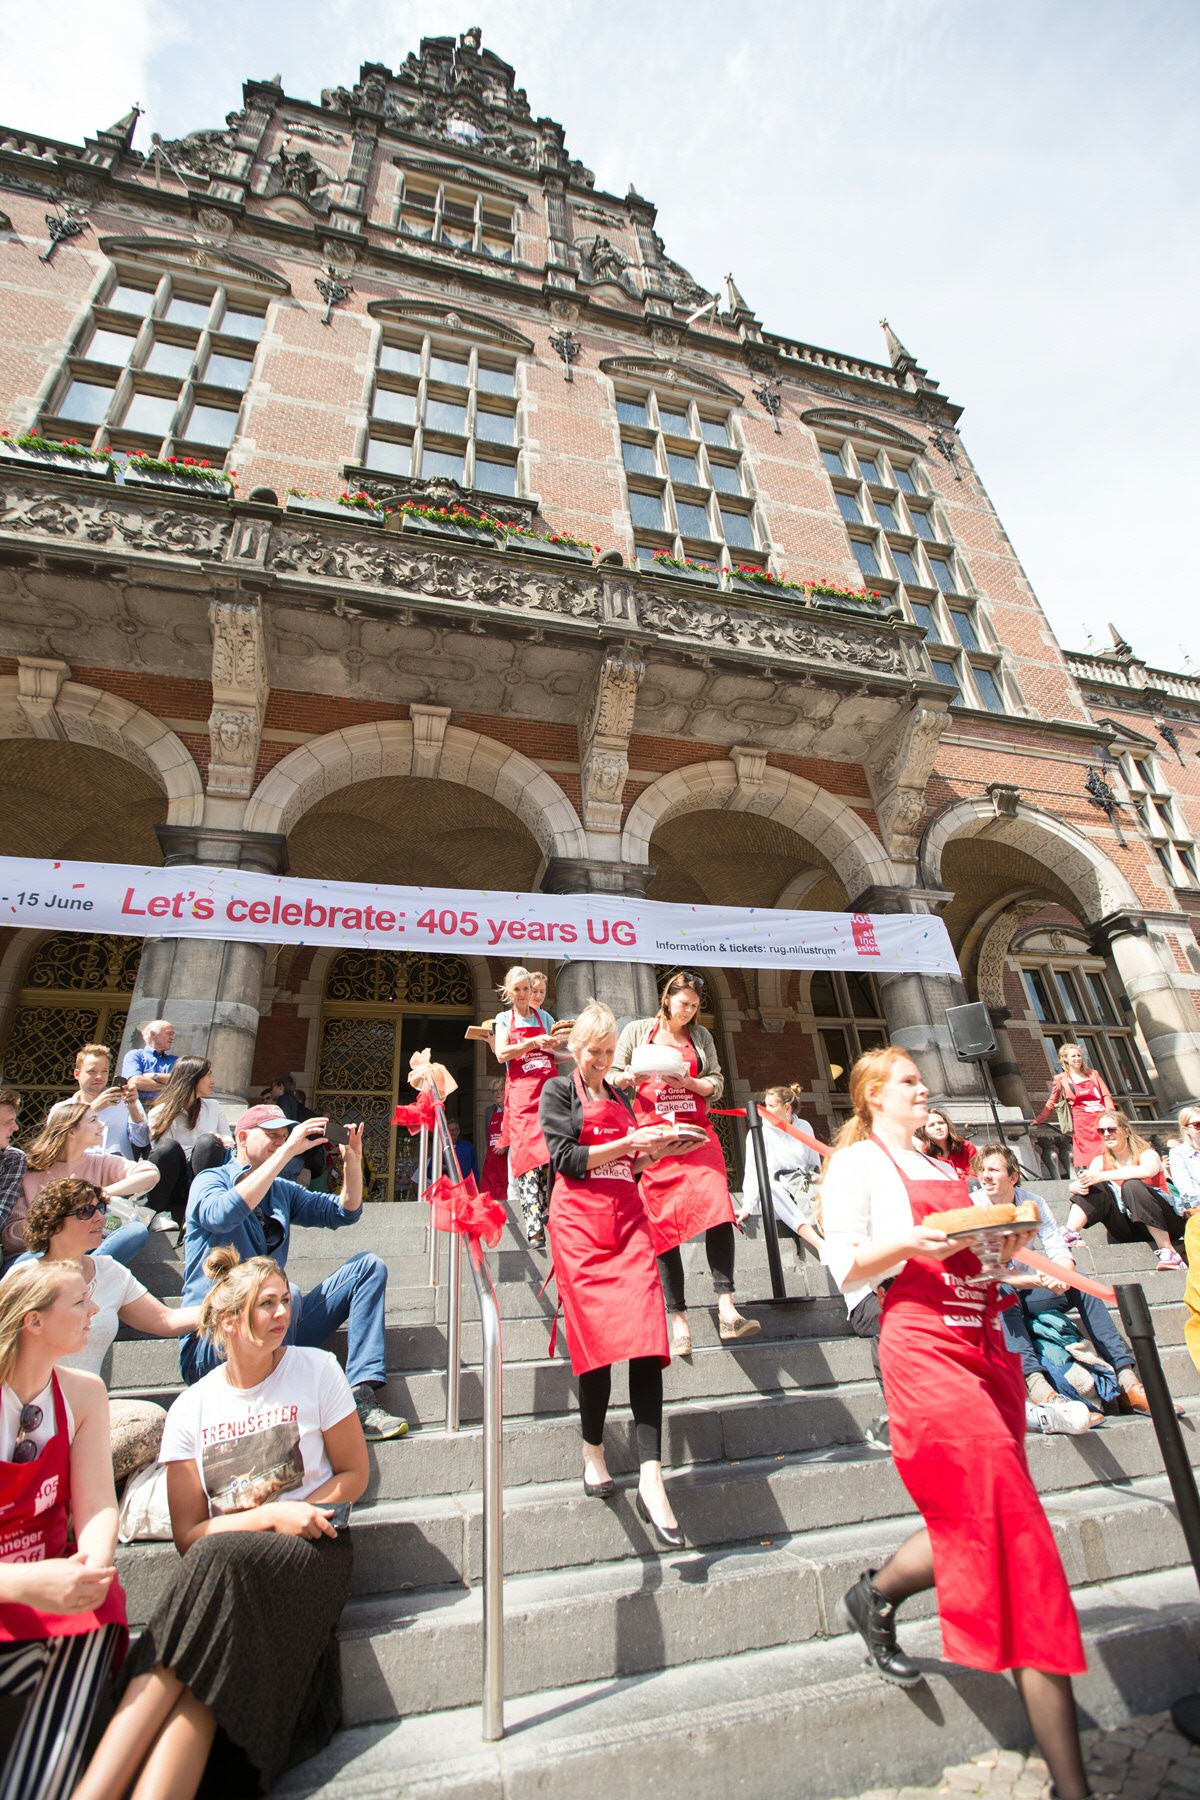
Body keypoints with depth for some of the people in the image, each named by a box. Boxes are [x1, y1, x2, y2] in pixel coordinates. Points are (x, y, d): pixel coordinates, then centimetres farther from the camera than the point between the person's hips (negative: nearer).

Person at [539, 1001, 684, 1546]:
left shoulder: (622, 1098, 19)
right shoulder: (558, 1091, 4)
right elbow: (567, 1159, -8)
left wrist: (654, 1151, 3)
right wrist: (627, 1143, -13)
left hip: (627, 1218, 4)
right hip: (579, 1220, -4)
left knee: (646, 1336, -8)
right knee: (597, 1337, -1)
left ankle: (651, 1480, -7)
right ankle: (593, 1453, 23)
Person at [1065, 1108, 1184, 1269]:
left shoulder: (1147, 1154, -5)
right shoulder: (1101, 1161, 6)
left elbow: (1146, 1171, -31)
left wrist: (1101, 1176, -39)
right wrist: (1078, 1185, -36)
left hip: (1163, 1221, -3)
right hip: (1127, 1230, 3)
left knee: (1132, 1185, -29)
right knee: (1094, 1187, -18)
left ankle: (1167, 1250, -27)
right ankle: (1071, 1233, -34)